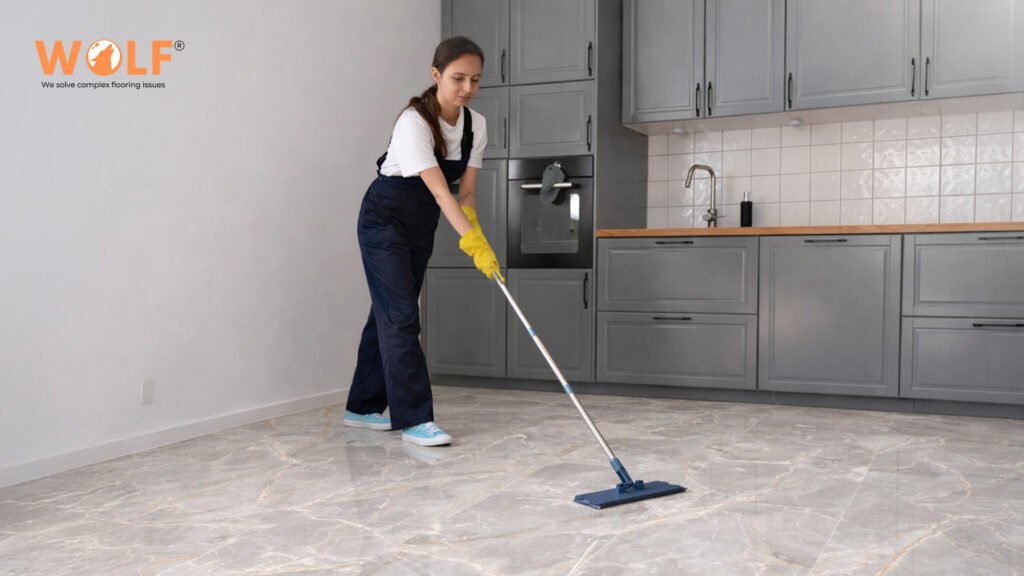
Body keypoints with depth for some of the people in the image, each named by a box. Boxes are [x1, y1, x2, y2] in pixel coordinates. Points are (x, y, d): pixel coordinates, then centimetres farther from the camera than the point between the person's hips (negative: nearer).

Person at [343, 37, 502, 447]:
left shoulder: (476, 125, -6)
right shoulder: (414, 122, -27)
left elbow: (466, 191, -4)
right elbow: (440, 192, -33)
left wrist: (475, 239, -19)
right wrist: (476, 243, -40)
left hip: (422, 225, 7)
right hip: (384, 219, -7)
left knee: (390, 314, 11)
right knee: (400, 316, -11)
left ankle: (363, 408, 21)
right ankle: (414, 419, -7)